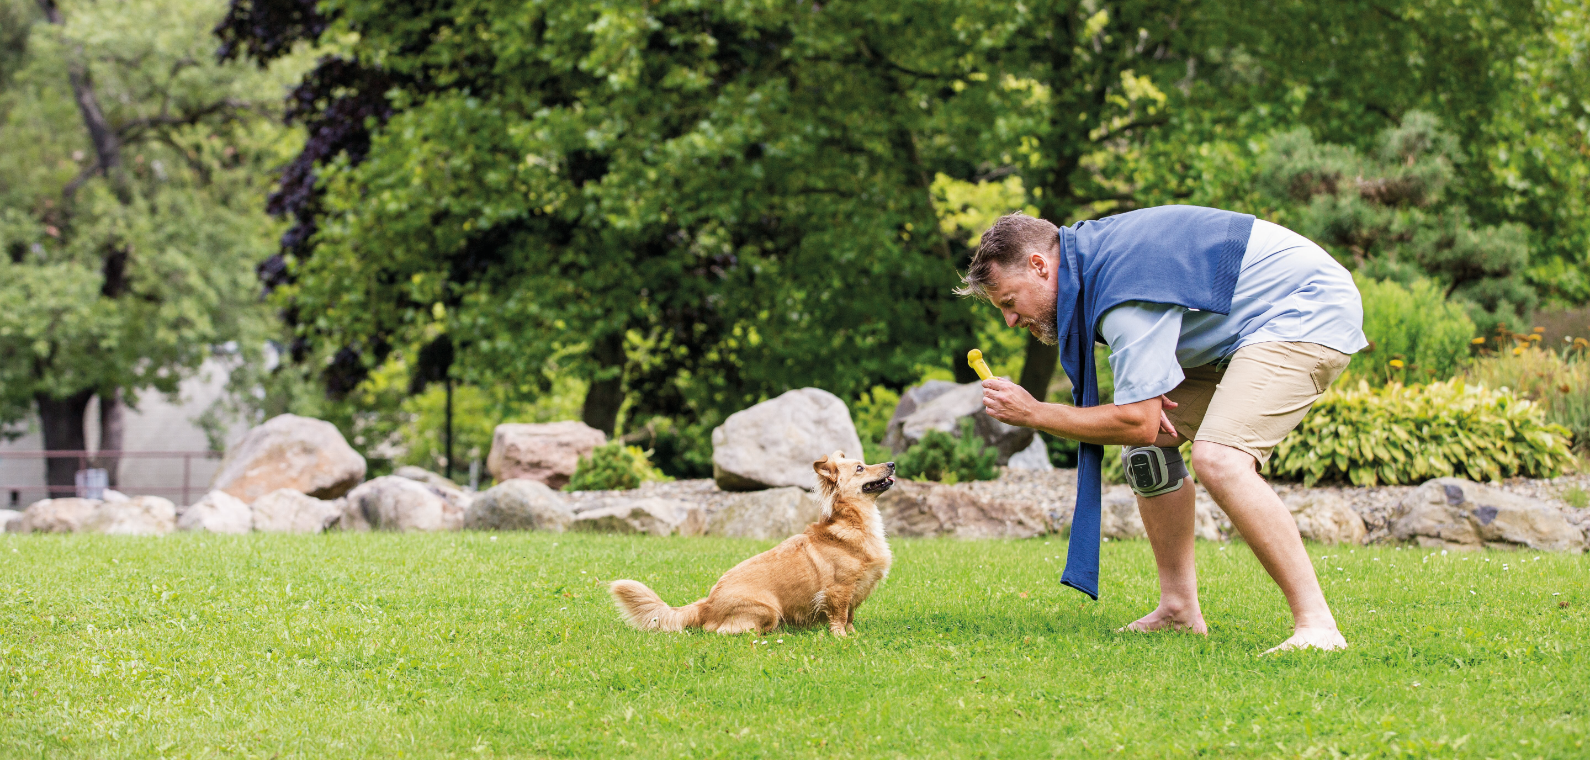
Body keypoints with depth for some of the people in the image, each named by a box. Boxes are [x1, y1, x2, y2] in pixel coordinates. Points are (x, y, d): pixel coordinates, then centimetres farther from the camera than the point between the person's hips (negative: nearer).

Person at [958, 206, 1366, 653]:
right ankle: (1179, 610, 13)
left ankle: (1316, 624, -27)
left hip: (1309, 314, -11)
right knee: (1150, 442, 8)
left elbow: (1139, 423, -24)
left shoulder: (1124, 289, -26)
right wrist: (1145, 388, -3)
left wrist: (1033, 414, -16)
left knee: (1219, 459, -28)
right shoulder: (1091, 249, 4)